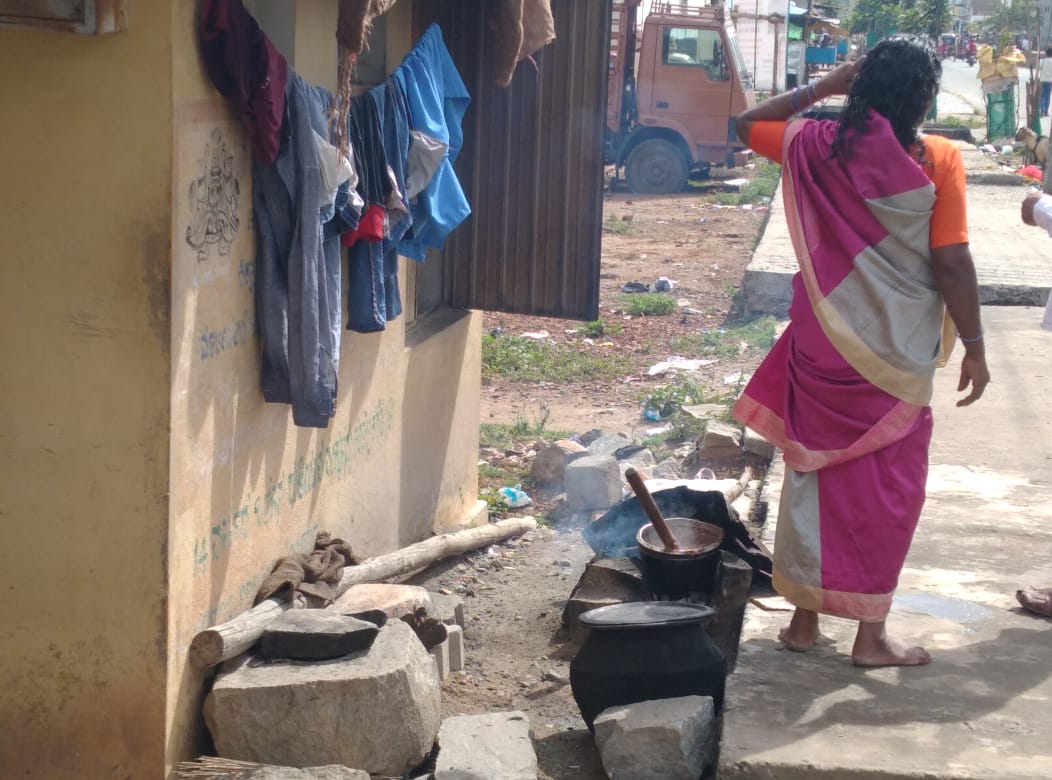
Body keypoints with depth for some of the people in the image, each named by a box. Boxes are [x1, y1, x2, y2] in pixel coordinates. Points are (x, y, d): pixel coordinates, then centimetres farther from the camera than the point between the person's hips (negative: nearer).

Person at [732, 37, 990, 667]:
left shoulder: (817, 147, -3)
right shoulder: (936, 161, -12)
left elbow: (748, 124, 16)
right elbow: (952, 264, -13)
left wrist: (822, 88, 12)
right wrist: (974, 347, -3)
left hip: (822, 348, 3)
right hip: (895, 356, -3)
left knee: (814, 475, 14)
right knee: (887, 487, 8)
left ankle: (804, 618, 21)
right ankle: (871, 633, 13)